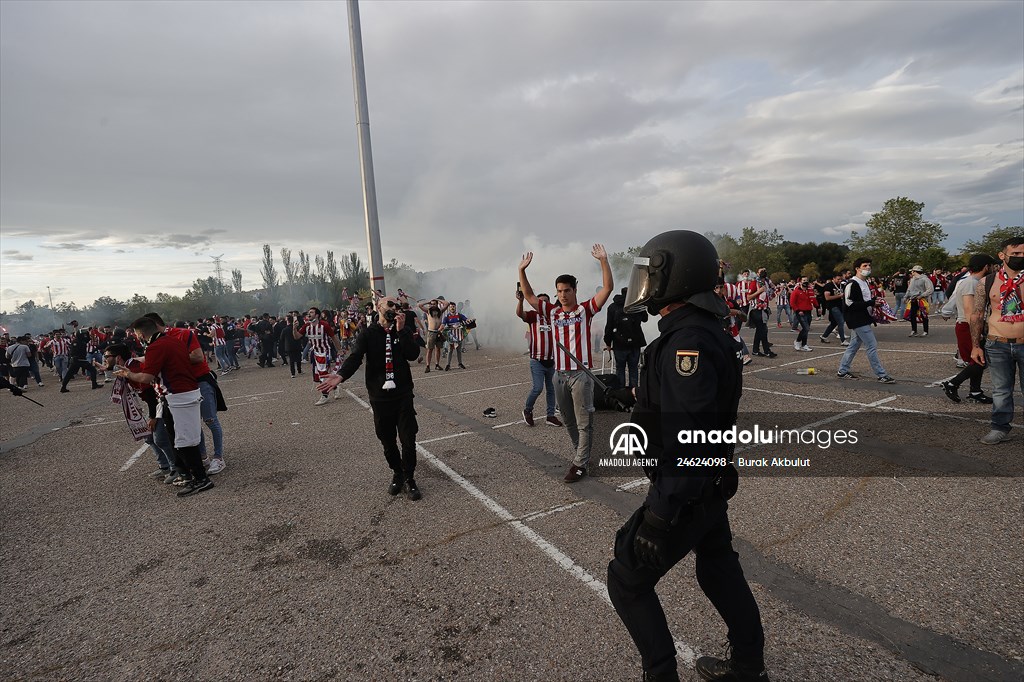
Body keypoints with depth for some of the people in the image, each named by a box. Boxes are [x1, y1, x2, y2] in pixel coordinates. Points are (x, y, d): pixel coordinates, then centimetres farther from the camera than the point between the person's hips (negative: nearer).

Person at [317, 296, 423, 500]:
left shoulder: (404, 330, 3)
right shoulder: (368, 334, -1)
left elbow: (413, 354, -11)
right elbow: (355, 357, -16)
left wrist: (401, 330, -19)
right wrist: (341, 375, -35)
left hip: (403, 394, 0)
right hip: (379, 396, 0)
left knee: (408, 439, -1)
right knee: (387, 440, 11)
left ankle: (409, 478, 17)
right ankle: (397, 473, 32)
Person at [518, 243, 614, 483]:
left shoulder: (585, 309, -2)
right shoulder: (552, 312, 8)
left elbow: (608, 287, -9)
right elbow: (529, 295, 9)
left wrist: (603, 260, -17)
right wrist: (522, 270, 1)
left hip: (581, 373, -5)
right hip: (560, 374, 5)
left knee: (584, 421, 1)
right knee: (569, 421, 17)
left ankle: (580, 463, 9)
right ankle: (582, 455, 33)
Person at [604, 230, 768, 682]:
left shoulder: (686, 342, -28)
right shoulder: (702, 331, 3)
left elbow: (688, 441, -32)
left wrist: (659, 516, -28)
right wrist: (636, 398, 19)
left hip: (684, 493, -10)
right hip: (711, 486, 10)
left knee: (627, 582, 8)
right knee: (719, 572, 26)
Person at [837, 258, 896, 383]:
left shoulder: (865, 282, 16)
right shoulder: (852, 284, -15)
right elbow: (849, 303, -22)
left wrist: (875, 299, 5)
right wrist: (871, 303, -22)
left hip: (864, 320, 10)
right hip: (857, 321, -10)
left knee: (854, 345, 14)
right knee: (872, 346, -8)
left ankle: (842, 371, 22)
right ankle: (882, 375, -2)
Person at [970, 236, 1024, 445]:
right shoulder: (986, 283, 1)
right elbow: (977, 315, 5)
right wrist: (975, 346, 2)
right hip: (997, 346, 1)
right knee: (1001, 391, 11)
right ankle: (1000, 428, 23)